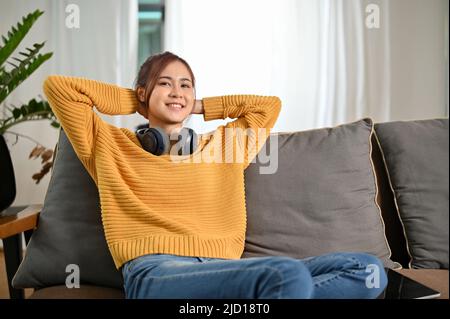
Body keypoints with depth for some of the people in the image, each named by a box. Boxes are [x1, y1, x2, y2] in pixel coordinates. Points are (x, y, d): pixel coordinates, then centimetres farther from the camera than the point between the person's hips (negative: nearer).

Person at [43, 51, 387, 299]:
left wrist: (197, 107, 32)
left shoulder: (223, 144, 28)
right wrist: (136, 102, 22)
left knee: (367, 268, -16)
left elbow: (269, 105, 37)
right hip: (155, 273, -5)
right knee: (289, 273, -35)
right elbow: (58, 86, 14)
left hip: (224, 270, 6)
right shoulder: (112, 146, 19)